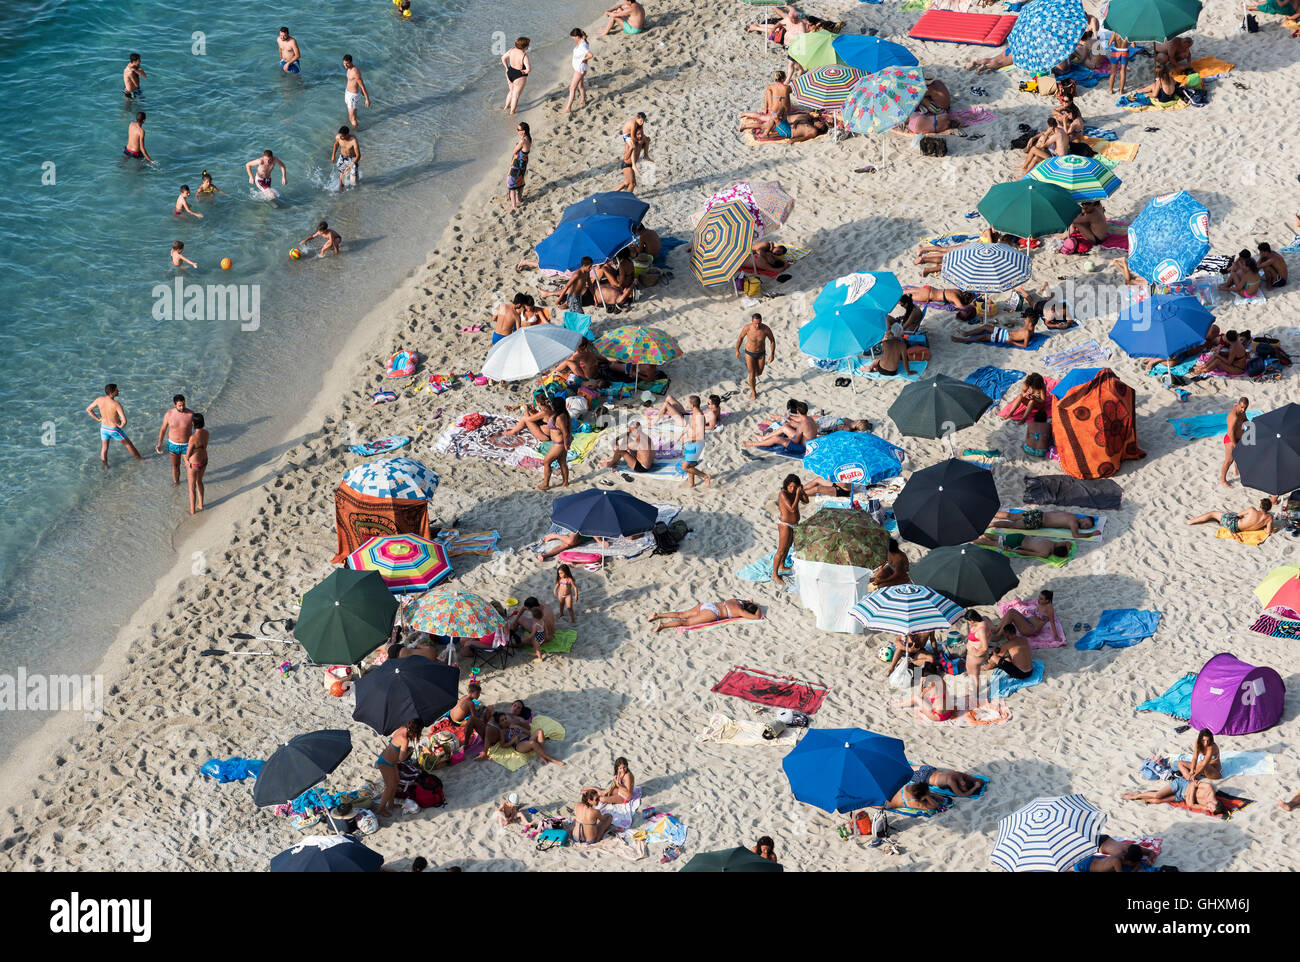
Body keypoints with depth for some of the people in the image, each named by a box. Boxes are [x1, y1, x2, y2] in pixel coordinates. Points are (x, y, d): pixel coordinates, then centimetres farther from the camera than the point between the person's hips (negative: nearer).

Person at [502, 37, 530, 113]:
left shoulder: (512, 50, -9)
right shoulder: (524, 55, -27)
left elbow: (503, 58, 3)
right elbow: (528, 68, -35)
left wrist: (507, 68, 12)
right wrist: (525, 71, -13)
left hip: (510, 73, 7)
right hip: (519, 77, -7)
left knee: (511, 91, 30)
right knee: (515, 96, 12)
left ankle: (506, 107, 44)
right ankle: (512, 112, 24)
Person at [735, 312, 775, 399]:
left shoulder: (766, 329, -26)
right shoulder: (747, 328, -27)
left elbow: (772, 340, -8)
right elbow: (740, 338, -7)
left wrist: (772, 354, -8)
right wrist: (737, 350, 2)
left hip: (761, 353, 2)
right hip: (749, 353, -2)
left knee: (759, 372, 18)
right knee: (752, 374, 3)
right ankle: (753, 392, 27)